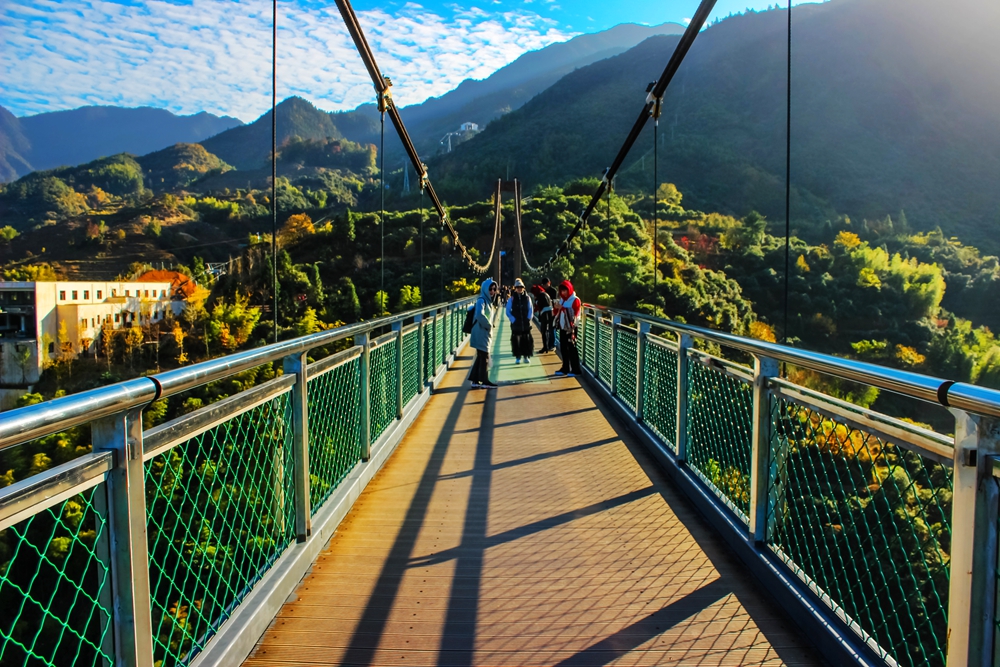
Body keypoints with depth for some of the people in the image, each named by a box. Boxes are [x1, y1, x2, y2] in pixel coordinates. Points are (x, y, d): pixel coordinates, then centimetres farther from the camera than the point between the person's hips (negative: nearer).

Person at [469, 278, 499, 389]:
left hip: (485, 334, 9)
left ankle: (475, 381, 18)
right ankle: (484, 381, 9)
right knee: (484, 357, -1)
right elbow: (480, 315, -32)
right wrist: (488, 325, -20)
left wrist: (489, 326, 9)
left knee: (481, 357, 12)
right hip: (481, 334, -9)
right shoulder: (481, 301, -15)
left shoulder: (488, 301, 13)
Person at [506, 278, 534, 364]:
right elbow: (508, 311, -1)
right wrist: (513, 320, -9)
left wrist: (528, 319, -5)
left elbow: (531, 310, 6)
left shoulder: (527, 298, 4)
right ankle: (517, 357, 10)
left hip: (526, 324, 1)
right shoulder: (511, 299, -1)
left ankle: (526, 356, 14)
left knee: (527, 340, 4)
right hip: (516, 324, -1)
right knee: (516, 340, 1)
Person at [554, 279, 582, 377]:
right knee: (563, 347, 10)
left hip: (570, 328, -7)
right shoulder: (562, 299, 14)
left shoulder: (575, 300, -10)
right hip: (562, 327, 7)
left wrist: (572, 326, -22)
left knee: (572, 348, -5)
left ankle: (575, 369, 0)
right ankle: (565, 368, 19)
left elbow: (576, 314, -15)